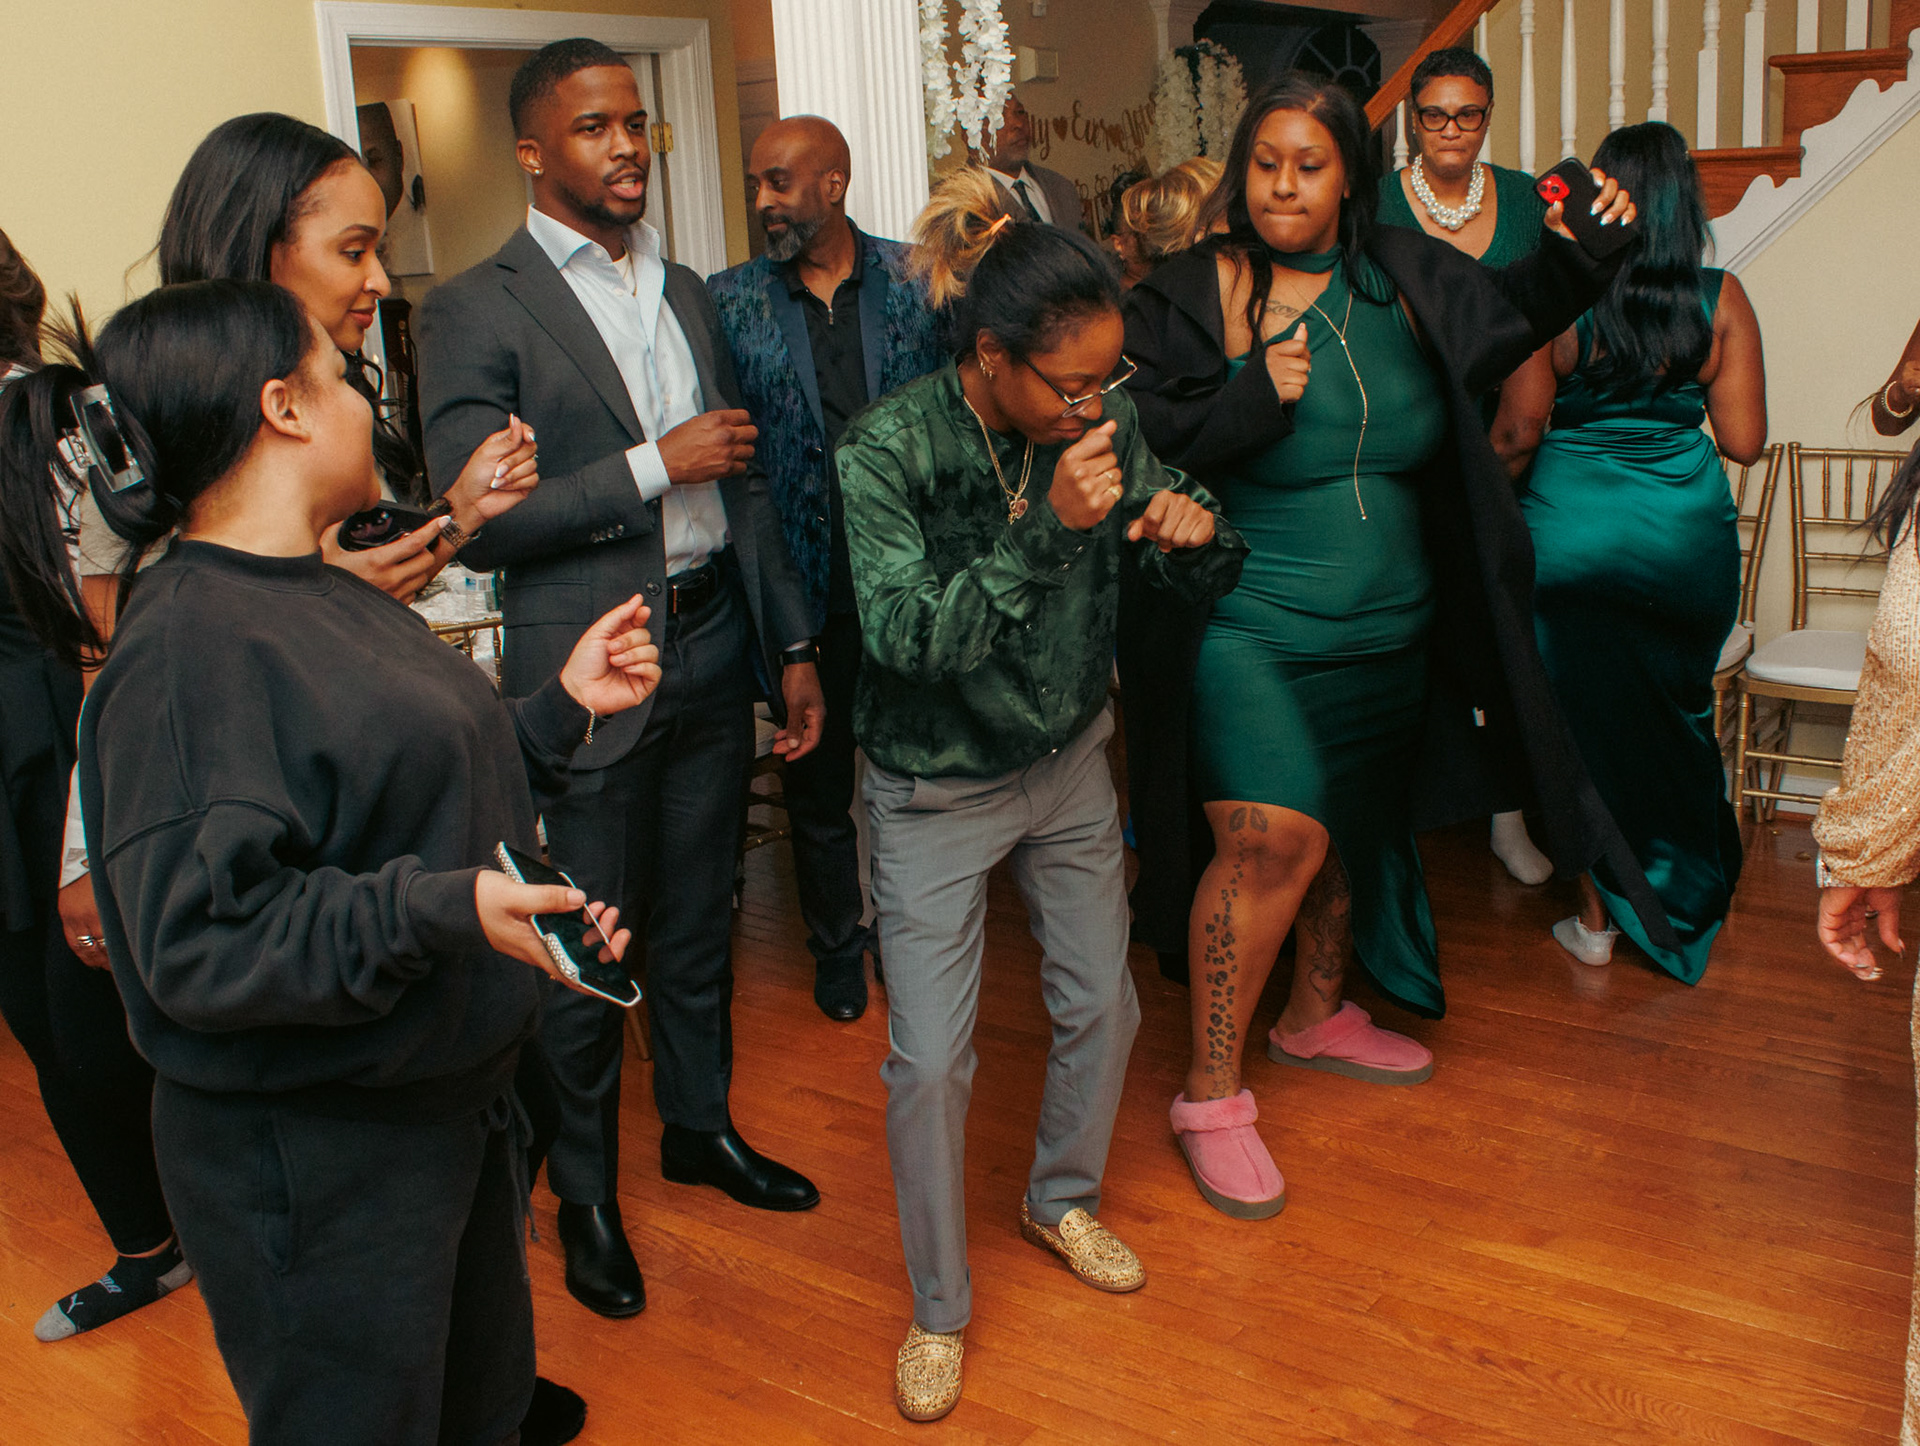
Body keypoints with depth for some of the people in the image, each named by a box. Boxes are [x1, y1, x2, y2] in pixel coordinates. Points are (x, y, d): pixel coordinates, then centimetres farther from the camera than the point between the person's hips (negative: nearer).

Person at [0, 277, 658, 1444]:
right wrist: (442, 911, -34)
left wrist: (563, 705, 10)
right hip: (313, 1160, -9)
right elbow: (198, 936, -28)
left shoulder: (332, 598, 8)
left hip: (452, 1104, 9)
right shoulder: (189, 649, -22)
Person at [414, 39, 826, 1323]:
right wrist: (655, 464, -17)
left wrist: (794, 647, 11)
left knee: (700, 918, 19)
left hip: (711, 647, 6)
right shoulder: (474, 312, -8)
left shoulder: (687, 292, 12)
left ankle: (702, 1124, 39)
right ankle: (585, 1192, 25)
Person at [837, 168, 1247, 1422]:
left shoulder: (1104, 420, -11)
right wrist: (1046, 528, -36)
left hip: (1069, 761, 5)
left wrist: (1197, 535, -27)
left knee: (1103, 1004, 16)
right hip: (937, 789, -4)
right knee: (930, 1061, -1)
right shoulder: (889, 449, -23)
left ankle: (1064, 1199, 46)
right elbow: (907, 634, -29)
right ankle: (940, 1308, 23)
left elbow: (1195, 585, -3)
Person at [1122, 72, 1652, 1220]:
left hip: (1389, 637, 6)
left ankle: (1318, 1014, 44)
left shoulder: (1403, 279, 5)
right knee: (1273, 838, -19)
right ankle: (1211, 1093, -4)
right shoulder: (1192, 295, -7)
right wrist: (1252, 394, -22)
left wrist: (1579, 252, 0)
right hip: (1250, 630, -5)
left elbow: (1515, 311, 18)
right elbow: (1141, 444, -11)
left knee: (1352, 833, 19)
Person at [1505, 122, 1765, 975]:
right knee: (1678, 714, 18)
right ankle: (1683, 903, 33)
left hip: (1572, 533, -2)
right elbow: (1744, 440, -2)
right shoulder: (1721, 299, -5)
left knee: (1585, 716, 10)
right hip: (1687, 531, 2)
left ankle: (1597, 919, 18)